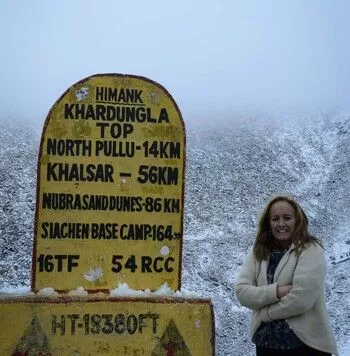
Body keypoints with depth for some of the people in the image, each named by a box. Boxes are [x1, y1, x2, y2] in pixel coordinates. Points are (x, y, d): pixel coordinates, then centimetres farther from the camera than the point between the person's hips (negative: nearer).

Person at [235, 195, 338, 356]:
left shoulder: (311, 250, -10)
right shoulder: (258, 252, 4)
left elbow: (301, 299, -19)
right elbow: (242, 292, -5)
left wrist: (264, 313, -8)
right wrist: (276, 291, -20)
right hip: (265, 343, 4)